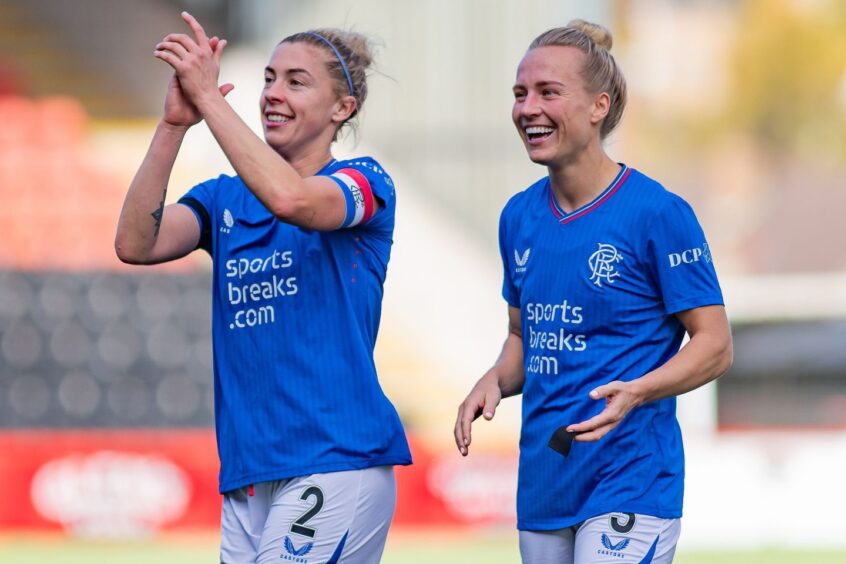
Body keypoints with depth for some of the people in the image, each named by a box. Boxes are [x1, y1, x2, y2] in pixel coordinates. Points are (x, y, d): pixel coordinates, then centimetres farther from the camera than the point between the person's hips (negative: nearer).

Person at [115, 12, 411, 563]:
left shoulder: (366, 182, 1)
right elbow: (136, 244, -3)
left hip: (336, 460, -6)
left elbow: (291, 198, -23)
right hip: (247, 470, 6)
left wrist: (208, 96, -20)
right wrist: (174, 124, -13)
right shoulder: (224, 198, 15)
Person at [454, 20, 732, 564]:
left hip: (629, 483, -7)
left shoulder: (657, 213, -10)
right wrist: (496, 381, 0)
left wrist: (635, 392, -25)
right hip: (542, 484, 7)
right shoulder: (519, 217, 10)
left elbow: (715, 345, -8)